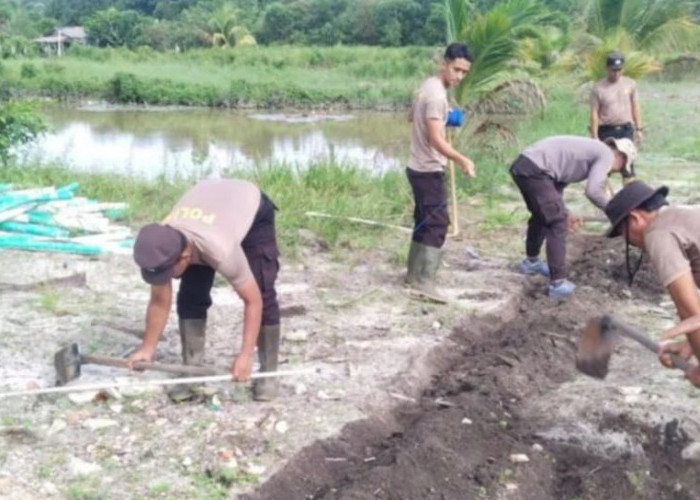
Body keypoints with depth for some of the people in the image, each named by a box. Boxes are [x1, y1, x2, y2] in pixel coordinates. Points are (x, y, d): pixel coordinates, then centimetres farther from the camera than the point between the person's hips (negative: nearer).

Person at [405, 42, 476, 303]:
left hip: (419, 167, 10)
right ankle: (424, 283, -13)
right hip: (429, 170, -10)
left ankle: (414, 275, 24)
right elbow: (435, 139, -29)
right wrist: (461, 159, -40)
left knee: (424, 222, 16)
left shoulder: (428, 86, 11)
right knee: (437, 224, -10)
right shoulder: (436, 94, -20)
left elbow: (412, 117, 28)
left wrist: (444, 118, 27)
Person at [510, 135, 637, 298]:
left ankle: (531, 261, 51)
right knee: (558, 225, -2)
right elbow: (592, 191, -10)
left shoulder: (589, 151, 28)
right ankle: (558, 283, -1)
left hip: (521, 165, 10)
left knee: (541, 215, 31)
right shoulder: (606, 154, 2)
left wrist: (564, 213, 23)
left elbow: (556, 177, 27)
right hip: (534, 170, -10)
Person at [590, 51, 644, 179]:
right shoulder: (598, 88, -5)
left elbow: (635, 107, 9)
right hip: (607, 131, -2)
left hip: (626, 129, 2)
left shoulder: (630, 84, 4)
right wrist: (595, 136, -9)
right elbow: (594, 113, -5)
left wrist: (639, 129, 5)